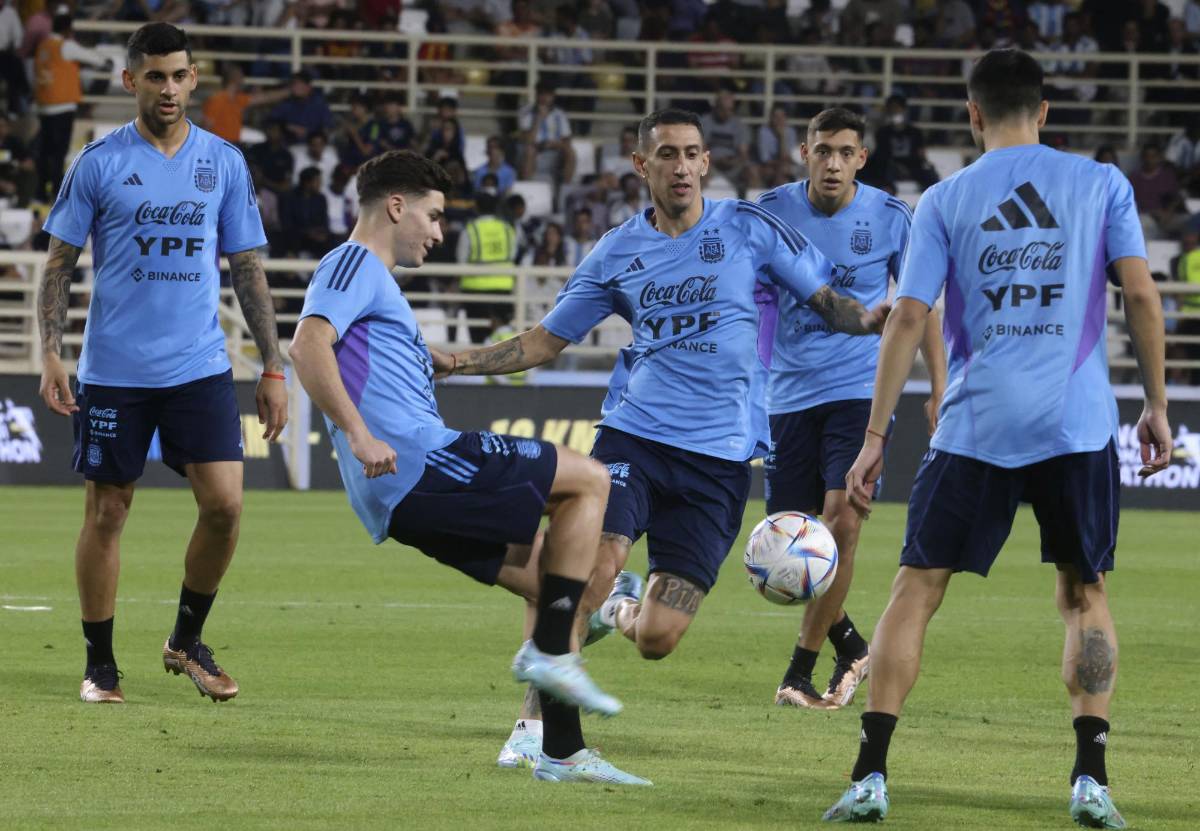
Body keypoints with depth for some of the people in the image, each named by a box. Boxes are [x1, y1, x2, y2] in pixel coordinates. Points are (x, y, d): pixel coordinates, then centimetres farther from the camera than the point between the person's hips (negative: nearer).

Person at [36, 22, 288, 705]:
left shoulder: (224, 163, 6)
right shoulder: (99, 163, -1)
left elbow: (249, 269, 10)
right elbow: (60, 263, 3)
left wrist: (274, 367, 7)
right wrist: (51, 353, -8)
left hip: (201, 367, 2)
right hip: (114, 370, -2)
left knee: (225, 503, -8)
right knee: (106, 513, 2)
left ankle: (188, 641, 12)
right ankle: (100, 664, 14)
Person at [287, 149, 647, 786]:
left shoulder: (373, 278, 28)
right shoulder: (354, 264, -4)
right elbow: (307, 346, -21)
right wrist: (359, 436, -27)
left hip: (407, 493, 10)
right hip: (420, 464, -10)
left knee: (551, 583, 12)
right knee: (588, 481, -6)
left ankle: (562, 753, 10)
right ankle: (549, 654, -9)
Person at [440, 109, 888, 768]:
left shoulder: (748, 229, 3)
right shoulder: (618, 253, 8)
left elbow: (828, 303, 6)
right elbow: (545, 342, 15)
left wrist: (870, 319, -17)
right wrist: (459, 362, 2)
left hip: (719, 456, -1)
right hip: (634, 435, 1)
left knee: (656, 640, -6)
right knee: (593, 565, -26)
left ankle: (622, 611, 33)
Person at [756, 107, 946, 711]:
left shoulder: (889, 218, -3)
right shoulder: (771, 212, -2)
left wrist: (940, 390, 3)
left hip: (860, 390, -2)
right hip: (788, 395, 2)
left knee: (841, 521, -18)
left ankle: (800, 672, -8)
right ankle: (851, 647, 26)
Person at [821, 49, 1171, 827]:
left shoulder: (945, 201, 4)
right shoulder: (1101, 184, 5)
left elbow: (908, 320, 0)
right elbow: (1142, 296, -1)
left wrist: (875, 438, 3)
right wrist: (1157, 406, 8)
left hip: (977, 426, -1)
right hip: (1079, 423, 1)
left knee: (916, 589, 6)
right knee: (1085, 595, 14)